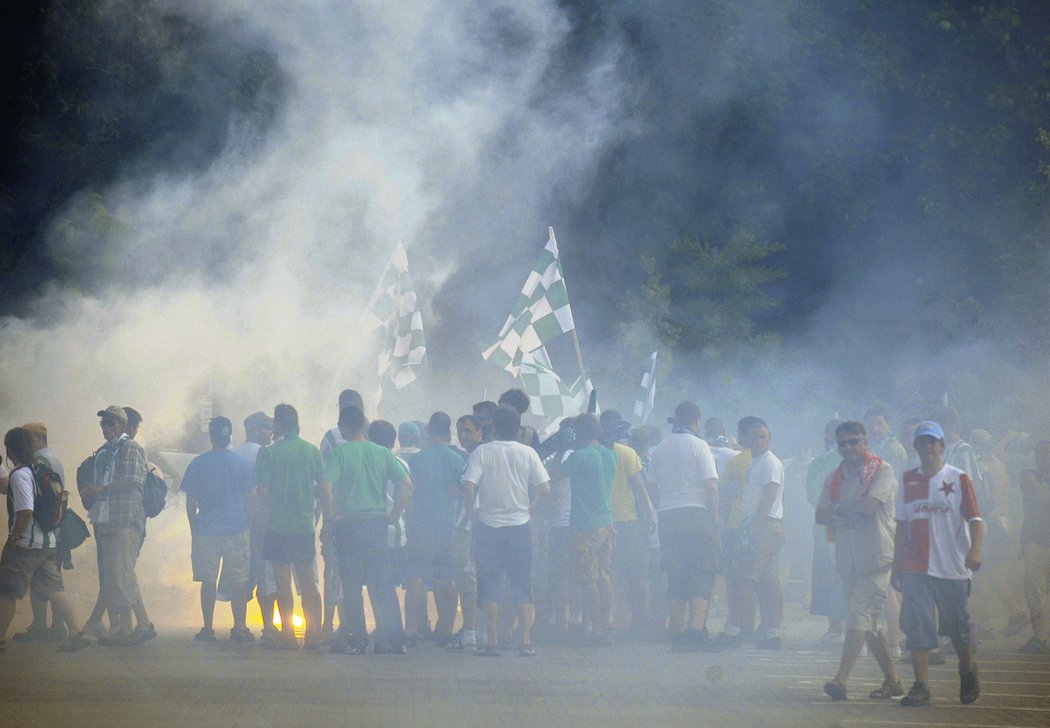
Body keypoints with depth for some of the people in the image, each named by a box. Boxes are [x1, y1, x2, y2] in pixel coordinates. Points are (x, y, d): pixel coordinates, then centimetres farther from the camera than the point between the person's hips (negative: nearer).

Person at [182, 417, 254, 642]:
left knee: (208, 581, 4)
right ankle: (239, 628, 4)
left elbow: (190, 502, 3)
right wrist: (248, 525, 14)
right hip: (237, 530, 0)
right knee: (238, 580, 5)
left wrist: (193, 530, 13)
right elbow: (248, 499, 4)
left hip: (206, 530, 0)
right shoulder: (242, 463, 0)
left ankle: (208, 628, 3)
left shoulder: (198, 464, 0)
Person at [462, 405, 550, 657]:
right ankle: (526, 641, 0)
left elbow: (468, 487, -14)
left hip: (488, 525, -2)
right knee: (521, 584, 8)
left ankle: (493, 642, -2)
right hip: (519, 525, 2)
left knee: (489, 584, 5)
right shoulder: (528, 453, 1)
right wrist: (531, 509, 9)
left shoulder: (482, 452, -5)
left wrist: (473, 510, 1)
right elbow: (545, 488, -5)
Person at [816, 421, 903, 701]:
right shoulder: (835, 477, 16)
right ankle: (892, 680, 17)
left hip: (875, 555, -7)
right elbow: (821, 515, 9)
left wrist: (839, 510, 0)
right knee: (870, 623, 9)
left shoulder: (882, 470, -3)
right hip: (848, 558, 7)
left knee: (860, 617, -15)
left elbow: (870, 505, -16)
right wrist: (850, 515, -9)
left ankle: (841, 678, -24)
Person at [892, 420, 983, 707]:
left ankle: (967, 672, 33)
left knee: (957, 626, 8)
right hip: (916, 567, 2)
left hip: (952, 566, -2)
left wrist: (974, 549, -25)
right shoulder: (908, 480, 10)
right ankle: (921, 686, -10)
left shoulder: (958, 479, 0)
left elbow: (975, 519, -7)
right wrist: (896, 566, 12)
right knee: (917, 625, -10)